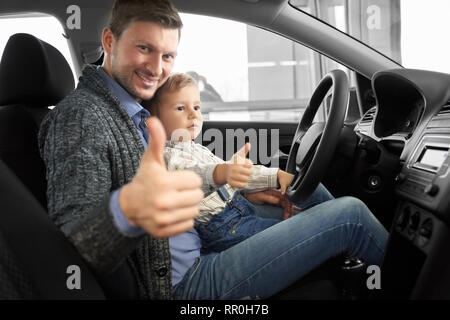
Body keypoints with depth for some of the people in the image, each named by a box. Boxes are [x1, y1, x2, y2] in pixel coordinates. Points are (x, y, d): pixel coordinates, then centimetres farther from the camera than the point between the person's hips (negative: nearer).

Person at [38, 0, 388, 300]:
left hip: (199, 253, 10)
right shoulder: (80, 116, -20)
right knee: (348, 214, -9)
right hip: (181, 284, -9)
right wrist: (127, 211, -51)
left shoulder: (135, 112, 10)